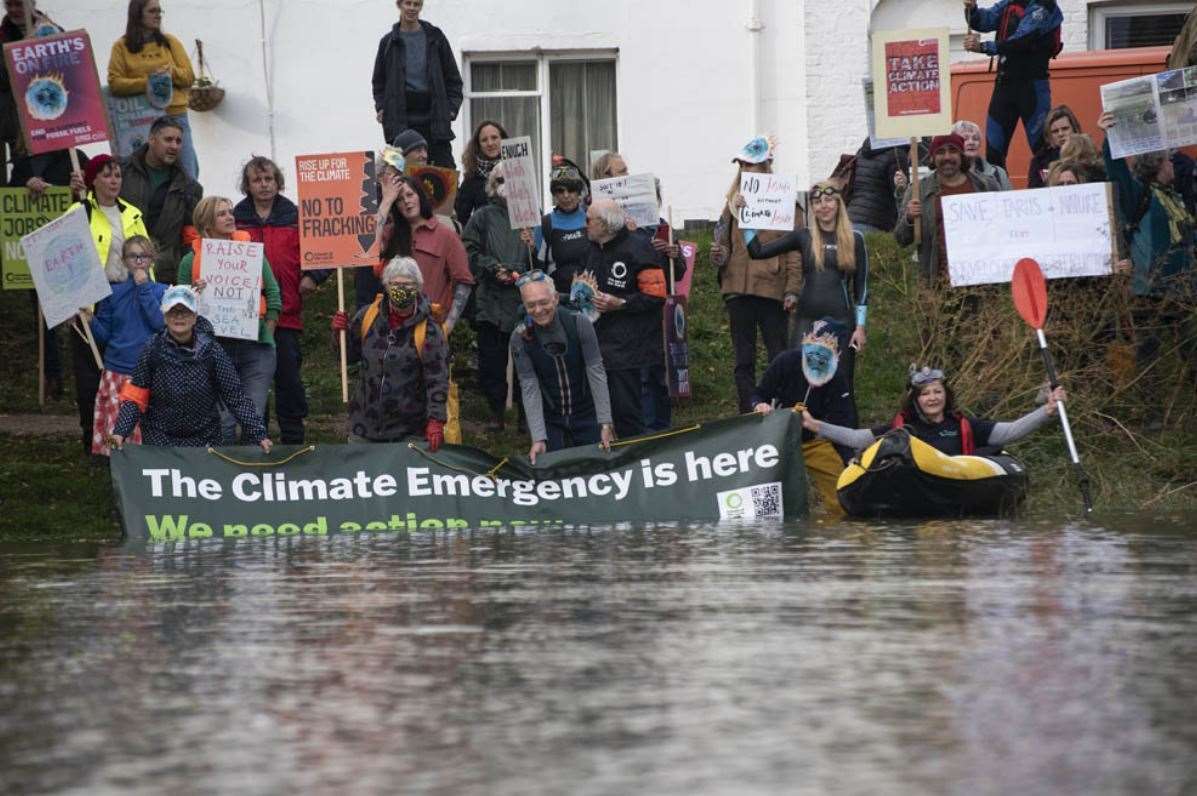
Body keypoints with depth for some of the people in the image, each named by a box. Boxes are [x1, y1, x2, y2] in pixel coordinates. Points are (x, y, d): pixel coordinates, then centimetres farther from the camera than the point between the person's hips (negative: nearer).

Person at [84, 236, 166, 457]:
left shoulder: (161, 292, 5)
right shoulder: (113, 293, 8)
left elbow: (160, 322, -12)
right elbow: (103, 335, 9)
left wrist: (144, 288, -10)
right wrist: (89, 320, -10)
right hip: (117, 371, 1)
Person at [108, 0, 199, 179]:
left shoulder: (170, 42, 10)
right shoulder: (122, 47, 3)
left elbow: (189, 77, 8)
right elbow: (114, 83, -6)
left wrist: (172, 71, -13)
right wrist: (146, 83, -18)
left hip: (175, 115, 2)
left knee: (187, 176, 1)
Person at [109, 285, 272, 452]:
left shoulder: (211, 351, -6)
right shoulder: (153, 349, -5)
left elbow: (236, 398, -7)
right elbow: (134, 398, -5)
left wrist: (259, 436, -17)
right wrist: (120, 432, -21)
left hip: (204, 441, 0)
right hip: (159, 438, 0)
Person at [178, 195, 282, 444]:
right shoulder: (192, 260, 3)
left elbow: (273, 294, 11)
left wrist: (266, 332, 5)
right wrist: (194, 294, -12)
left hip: (255, 347, 1)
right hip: (215, 347, -1)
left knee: (254, 417, 1)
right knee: (223, 421, -5)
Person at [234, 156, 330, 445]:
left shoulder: (295, 217, 3)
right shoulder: (236, 219, 5)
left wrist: (313, 276, -4)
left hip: (286, 312, -1)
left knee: (289, 377, 1)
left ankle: (293, 437, 9)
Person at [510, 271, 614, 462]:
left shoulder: (579, 323, -13)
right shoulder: (520, 337, -12)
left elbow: (596, 373, -13)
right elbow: (529, 389, -13)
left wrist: (605, 424, -18)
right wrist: (538, 439, -20)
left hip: (586, 418, 0)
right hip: (550, 423, 0)